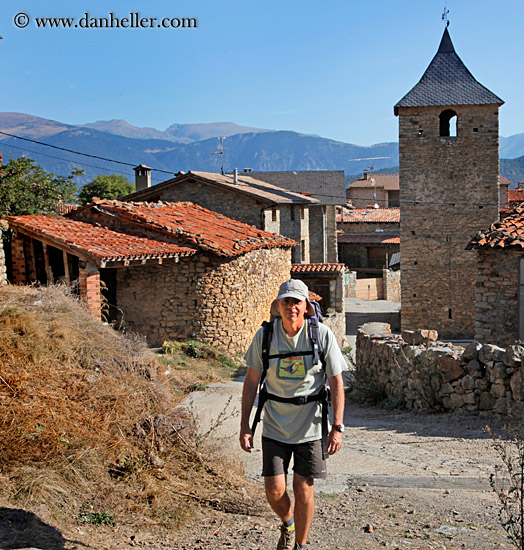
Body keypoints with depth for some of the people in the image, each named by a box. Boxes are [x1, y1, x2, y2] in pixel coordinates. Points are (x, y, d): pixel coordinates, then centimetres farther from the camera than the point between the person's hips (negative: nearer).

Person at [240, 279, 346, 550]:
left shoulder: (322, 334, -10)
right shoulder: (264, 335, -7)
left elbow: (336, 383, -4)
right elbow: (251, 381, 2)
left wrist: (337, 427, -8)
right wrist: (244, 426, 0)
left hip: (310, 426, -1)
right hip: (275, 426, 1)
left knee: (303, 489, 3)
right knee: (275, 491, -2)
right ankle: (287, 525, 33)